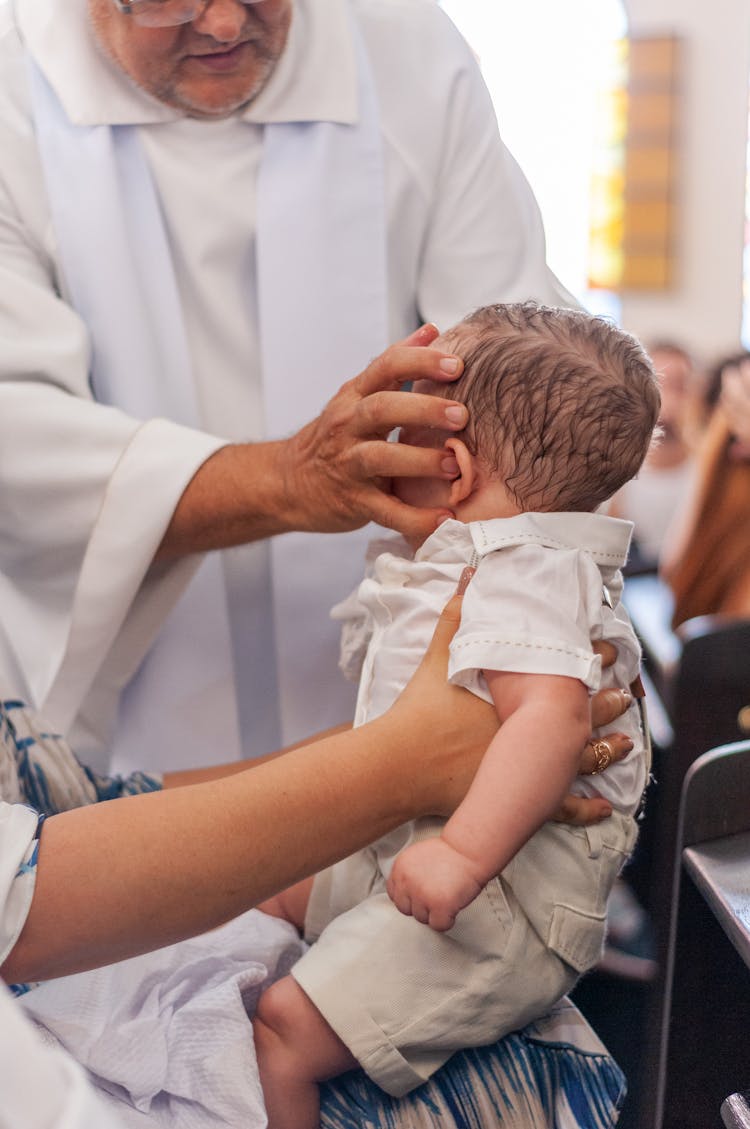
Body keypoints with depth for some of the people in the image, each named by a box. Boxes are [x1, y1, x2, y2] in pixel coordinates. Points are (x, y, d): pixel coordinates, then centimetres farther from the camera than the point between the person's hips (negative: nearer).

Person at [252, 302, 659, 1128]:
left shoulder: (523, 578, -22)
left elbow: (552, 712, -39)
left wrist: (465, 851, -42)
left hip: (503, 907, -11)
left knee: (284, 1030, -18)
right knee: (266, 895, 21)